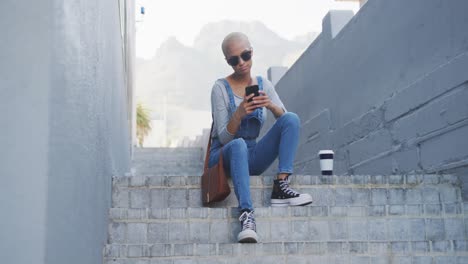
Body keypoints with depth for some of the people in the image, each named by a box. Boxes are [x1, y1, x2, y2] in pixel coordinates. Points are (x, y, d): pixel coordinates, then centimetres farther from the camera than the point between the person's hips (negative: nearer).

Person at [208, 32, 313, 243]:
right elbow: (224, 138, -12)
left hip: (252, 158, 4)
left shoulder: (263, 84, 6)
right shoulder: (221, 88, -7)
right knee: (238, 145, -40)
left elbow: (285, 120, -4)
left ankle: (281, 186, -25)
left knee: (292, 118, -16)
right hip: (224, 156, -4)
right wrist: (239, 113, -30)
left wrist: (271, 106, -24)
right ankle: (246, 215, -50)